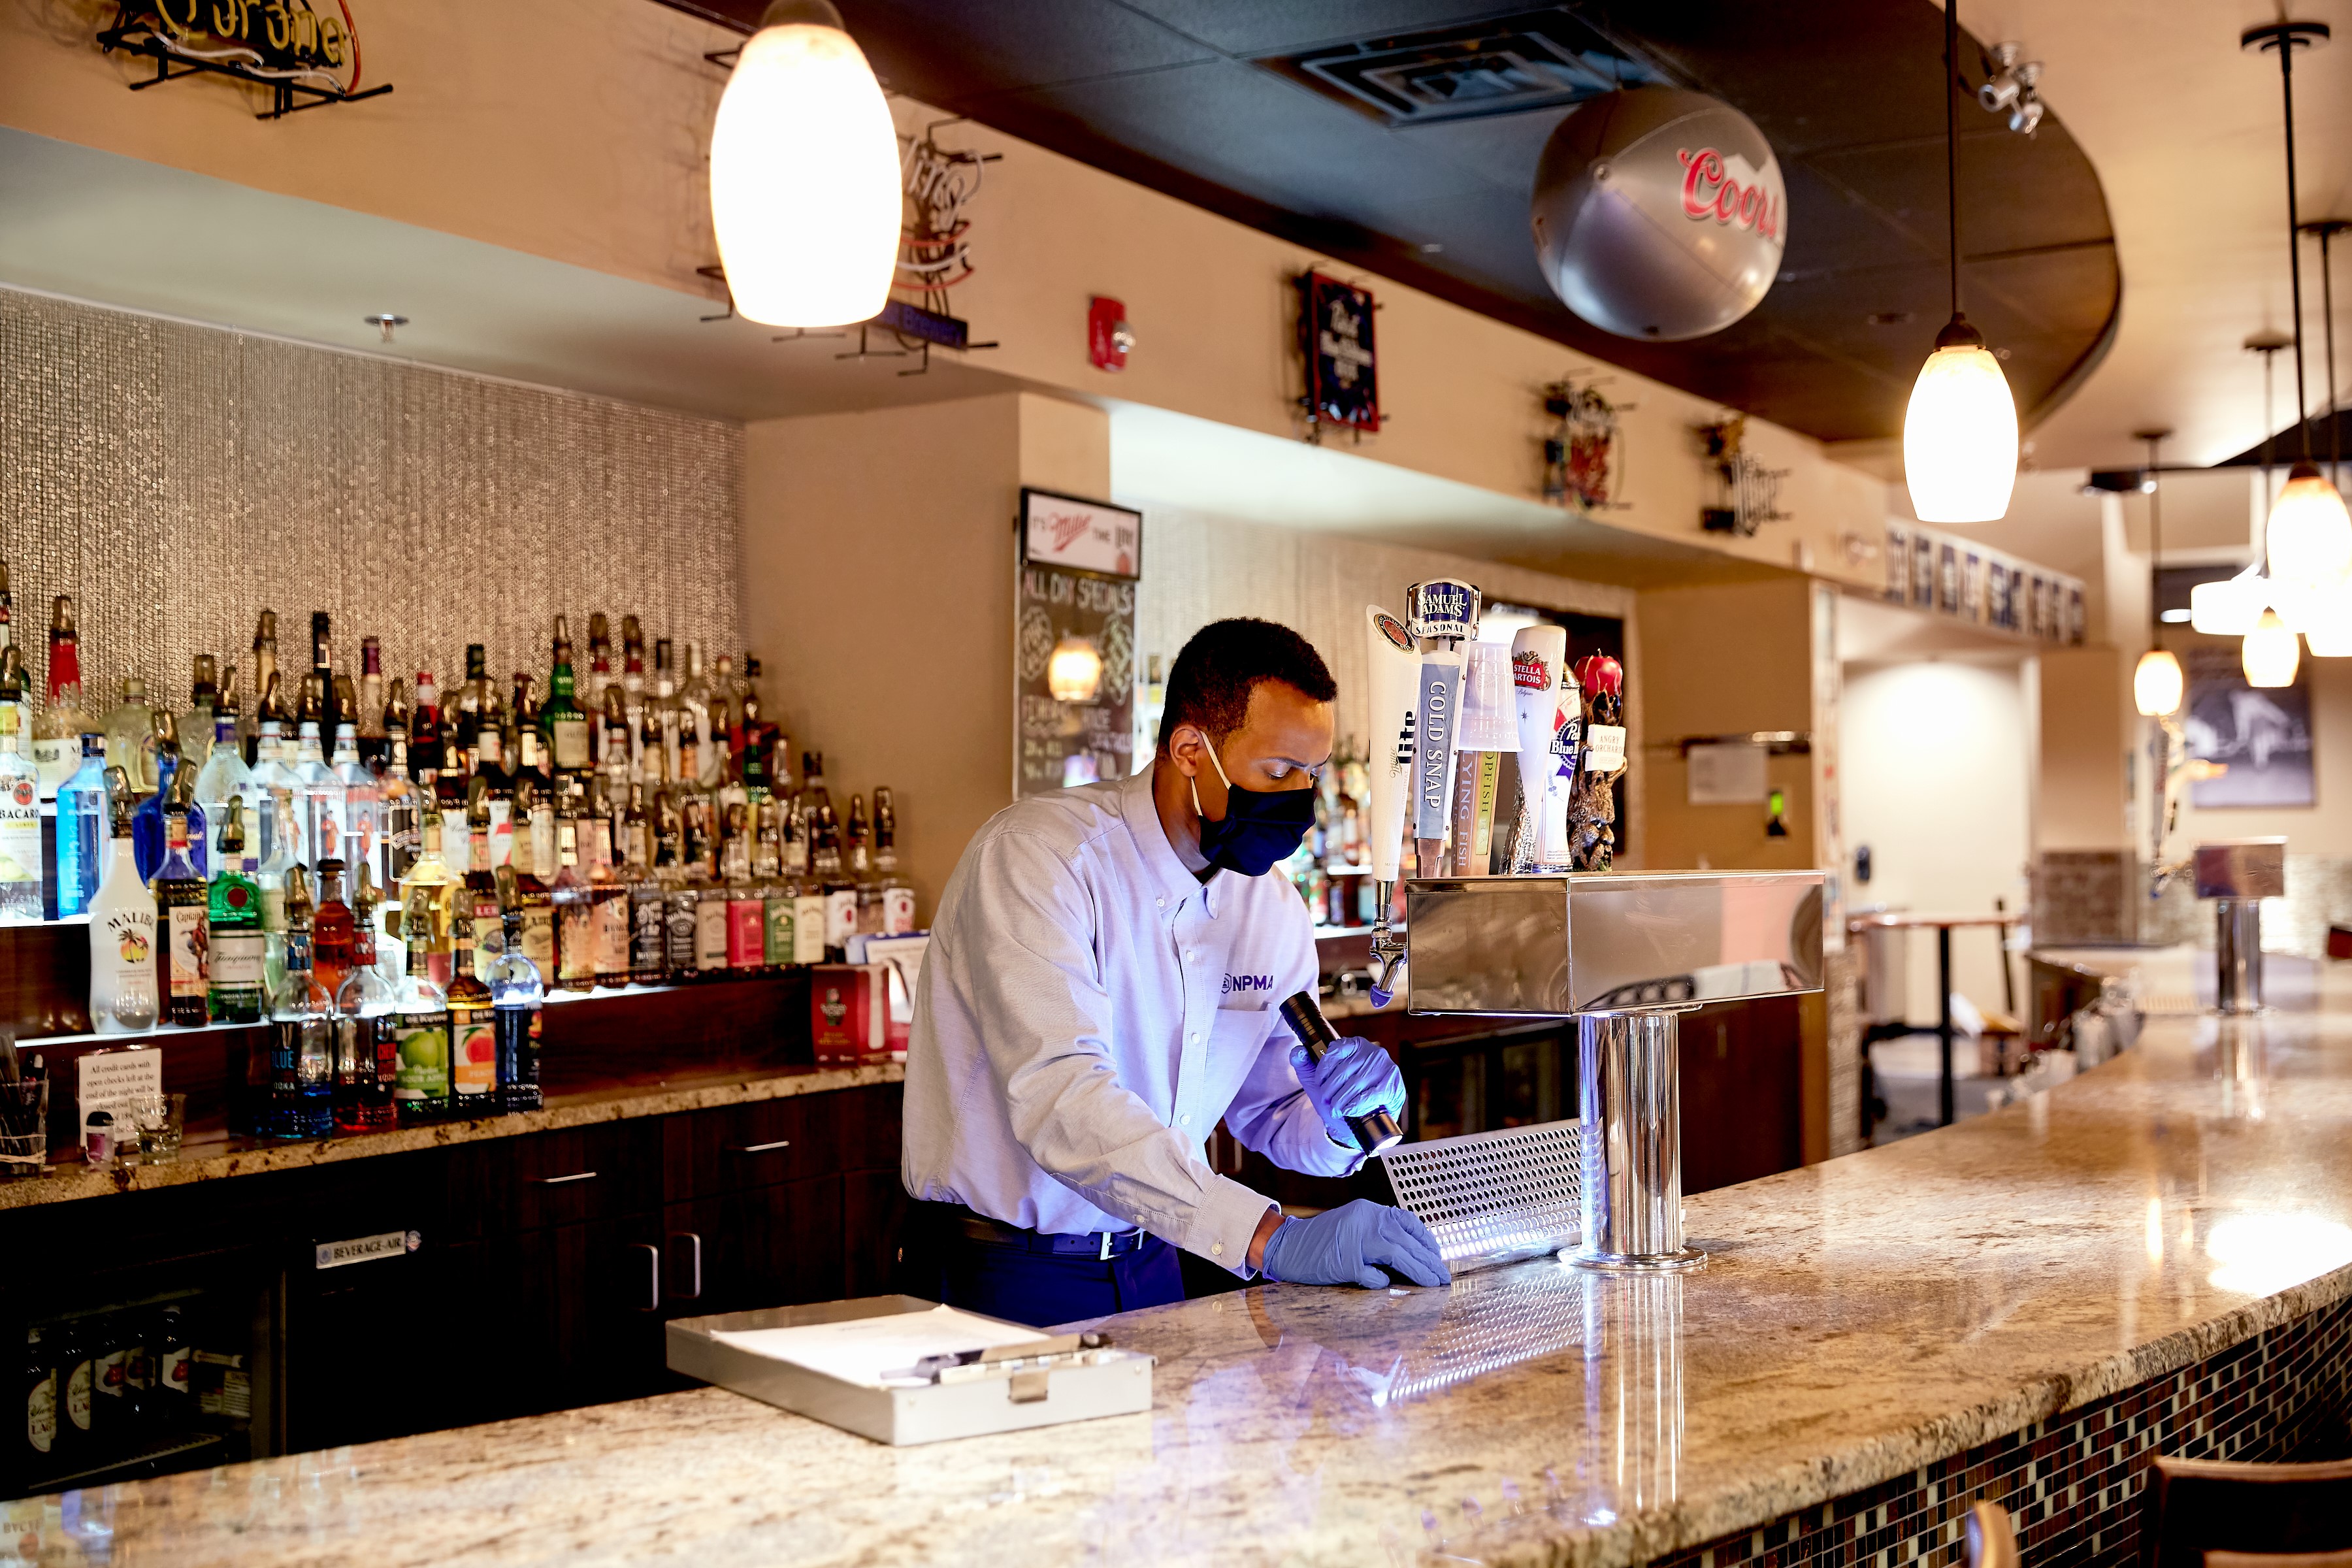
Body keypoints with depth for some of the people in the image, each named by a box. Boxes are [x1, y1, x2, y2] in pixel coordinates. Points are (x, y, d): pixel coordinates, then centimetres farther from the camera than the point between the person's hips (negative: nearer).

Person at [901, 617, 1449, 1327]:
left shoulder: (1274, 908, 3)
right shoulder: (1039, 853, -19)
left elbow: (1269, 1109, 15)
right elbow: (1059, 1097, -31)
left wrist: (1343, 1120, -9)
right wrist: (1269, 1236, -38)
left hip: (1150, 1268, 5)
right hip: (1004, 1278, -5)